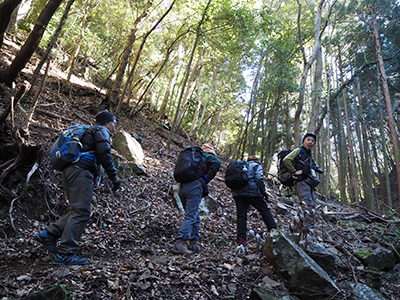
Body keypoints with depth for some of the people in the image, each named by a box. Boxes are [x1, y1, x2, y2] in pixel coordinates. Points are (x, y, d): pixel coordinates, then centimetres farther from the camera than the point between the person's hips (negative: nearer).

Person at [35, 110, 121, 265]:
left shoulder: (89, 132, 32)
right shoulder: (101, 131, 3)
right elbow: (104, 154, -13)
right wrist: (114, 176, -12)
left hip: (69, 171, 10)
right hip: (81, 171, -10)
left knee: (80, 210, 12)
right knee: (81, 212, -10)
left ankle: (49, 234, 7)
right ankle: (65, 254, -10)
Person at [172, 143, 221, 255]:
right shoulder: (207, 156, 8)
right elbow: (217, 162, -14)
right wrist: (206, 179, -7)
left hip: (182, 186, 8)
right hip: (194, 186, -7)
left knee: (195, 217, 15)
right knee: (191, 217, -9)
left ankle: (193, 244, 16)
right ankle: (179, 244, -17)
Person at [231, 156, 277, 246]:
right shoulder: (257, 165, 9)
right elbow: (259, 179, -7)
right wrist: (263, 192, -3)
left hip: (237, 193, 5)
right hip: (252, 192, -5)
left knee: (241, 215, 4)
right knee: (264, 210, 10)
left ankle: (241, 238, -2)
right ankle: (273, 230, 11)